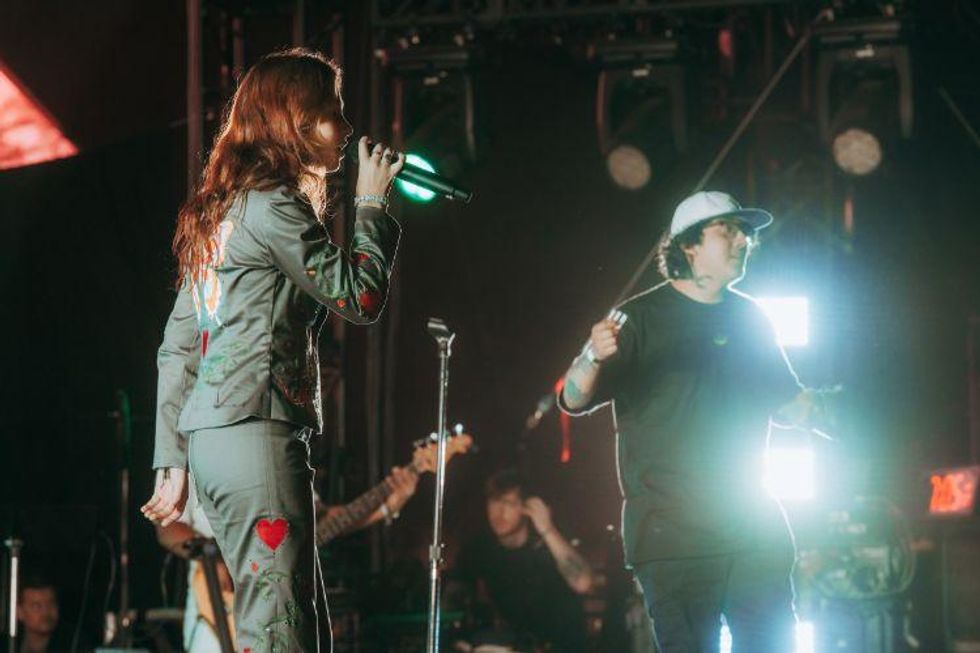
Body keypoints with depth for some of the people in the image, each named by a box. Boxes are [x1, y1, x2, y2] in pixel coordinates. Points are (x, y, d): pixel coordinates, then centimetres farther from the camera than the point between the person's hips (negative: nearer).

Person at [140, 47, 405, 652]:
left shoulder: (219, 211, 20)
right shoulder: (273, 206, -8)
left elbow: (178, 347, 20)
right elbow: (361, 296, -9)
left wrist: (173, 462, 20)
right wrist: (371, 203, 4)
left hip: (213, 433, 10)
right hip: (258, 430, -10)